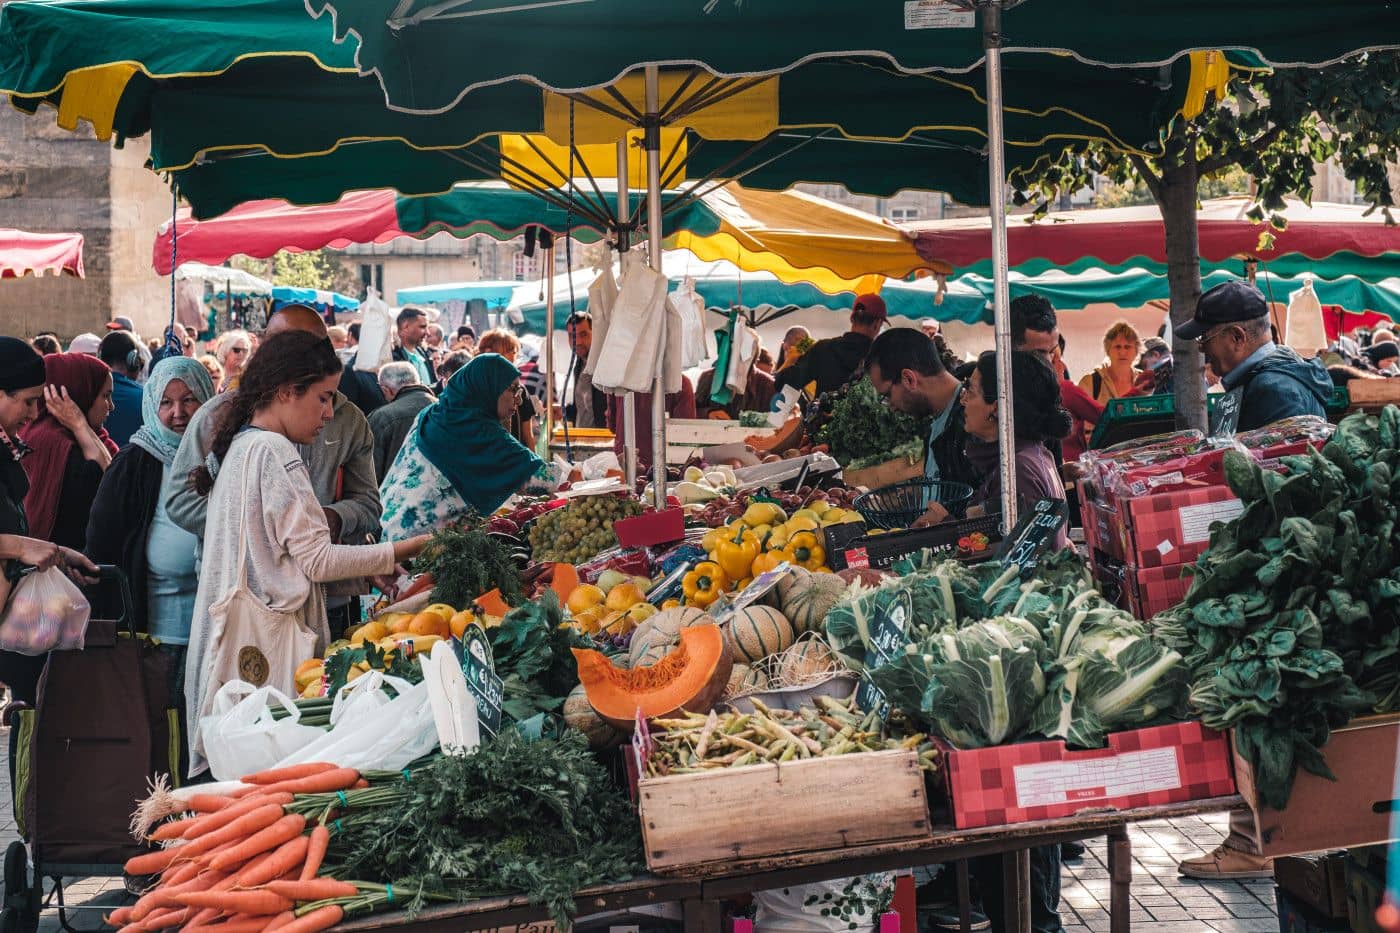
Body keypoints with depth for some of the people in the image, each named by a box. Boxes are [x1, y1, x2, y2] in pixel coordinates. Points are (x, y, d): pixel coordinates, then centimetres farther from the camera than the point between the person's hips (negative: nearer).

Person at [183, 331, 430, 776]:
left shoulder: (240, 447, 17)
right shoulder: (275, 452, -12)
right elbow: (316, 560, -14)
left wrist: (367, 567, 14)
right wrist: (402, 551, -11)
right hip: (267, 641, -10)